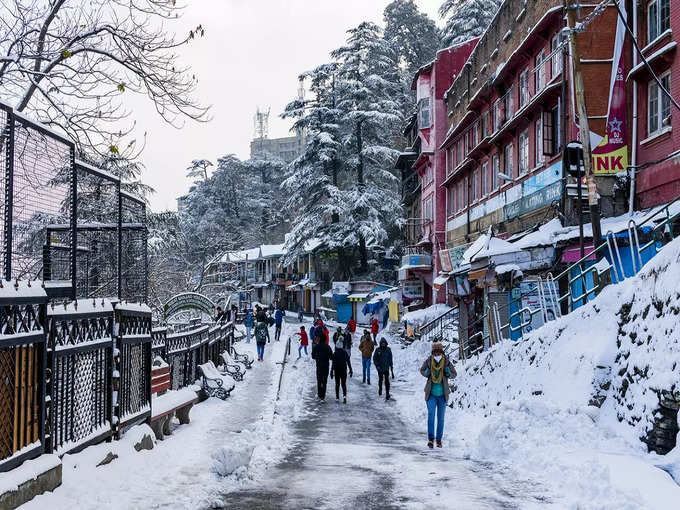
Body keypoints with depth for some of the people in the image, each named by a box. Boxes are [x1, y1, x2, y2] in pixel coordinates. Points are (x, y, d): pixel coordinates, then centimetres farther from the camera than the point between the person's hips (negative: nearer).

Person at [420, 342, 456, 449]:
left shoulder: (446, 362, -6)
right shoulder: (428, 361, -6)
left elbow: (454, 374, 6)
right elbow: (422, 370, 12)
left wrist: (448, 373, -15)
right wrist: (426, 373, -10)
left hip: (442, 395, 1)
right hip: (431, 394, -1)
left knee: (441, 418, 8)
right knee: (431, 415, -14)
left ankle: (439, 439, 19)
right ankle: (430, 438, -15)